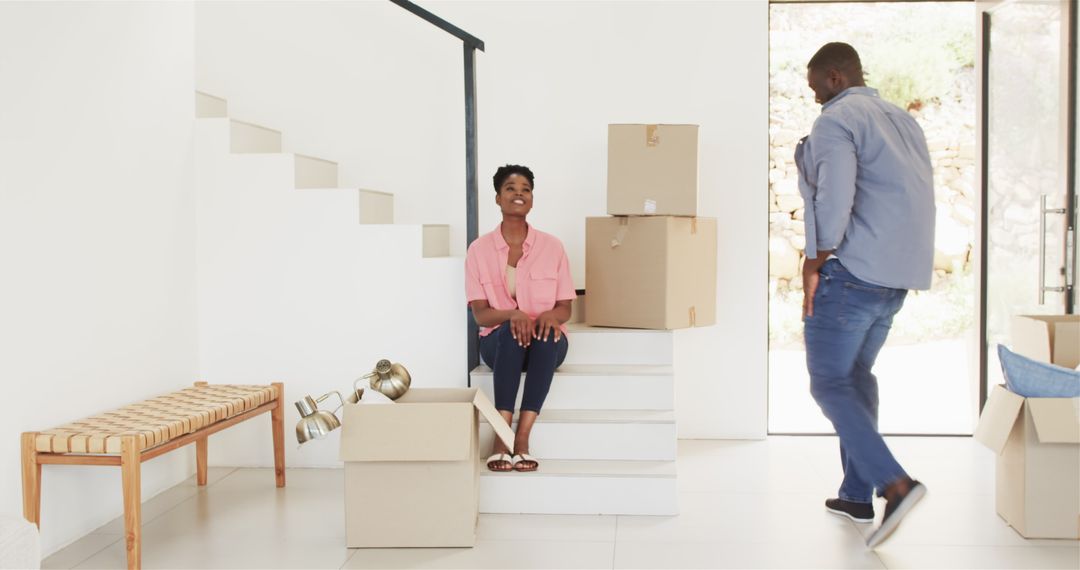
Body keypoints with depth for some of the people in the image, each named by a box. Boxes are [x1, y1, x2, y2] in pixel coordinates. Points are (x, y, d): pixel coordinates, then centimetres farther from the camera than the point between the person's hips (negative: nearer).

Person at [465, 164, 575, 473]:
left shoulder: (552, 246, 2)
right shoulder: (479, 249, 0)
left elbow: (565, 308, 3)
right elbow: (480, 314, -4)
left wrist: (550, 315, -22)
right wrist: (512, 314, -26)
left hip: (547, 344, 1)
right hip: (499, 342, -1)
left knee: (546, 333, -35)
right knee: (511, 331, -36)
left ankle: (522, 438, -33)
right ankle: (501, 438, -36)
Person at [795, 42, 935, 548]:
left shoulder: (836, 120, -8)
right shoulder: (904, 121, 19)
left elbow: (834, 197, -21)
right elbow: (920, 198, 18)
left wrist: (814, 263, -14)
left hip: (852, 270, -9)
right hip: (899, 274, 9)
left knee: (829, 383, -3)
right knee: (857, 374, 18)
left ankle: (895, 484, -17)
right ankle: (857, 494, 22)